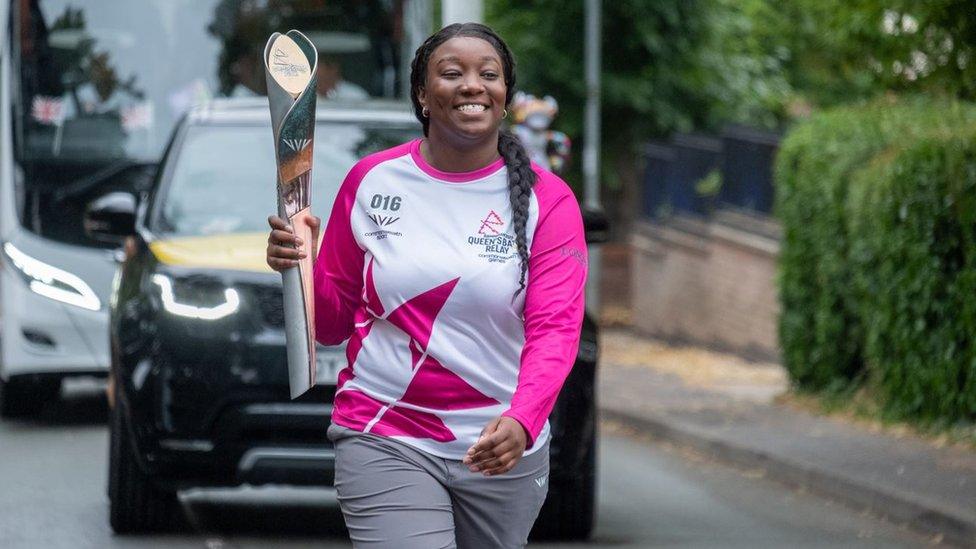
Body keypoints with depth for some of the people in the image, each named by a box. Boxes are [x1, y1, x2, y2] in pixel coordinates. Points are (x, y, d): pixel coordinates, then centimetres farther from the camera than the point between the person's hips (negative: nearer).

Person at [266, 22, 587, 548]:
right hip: (385, 441, -1)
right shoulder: (372, 181, 2)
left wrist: (522, 421, -31)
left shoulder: (546, 200, -1)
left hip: (501, 449, 1)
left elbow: (555, 328, -13)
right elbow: (332, 322, 10)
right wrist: (300, 266, -12)